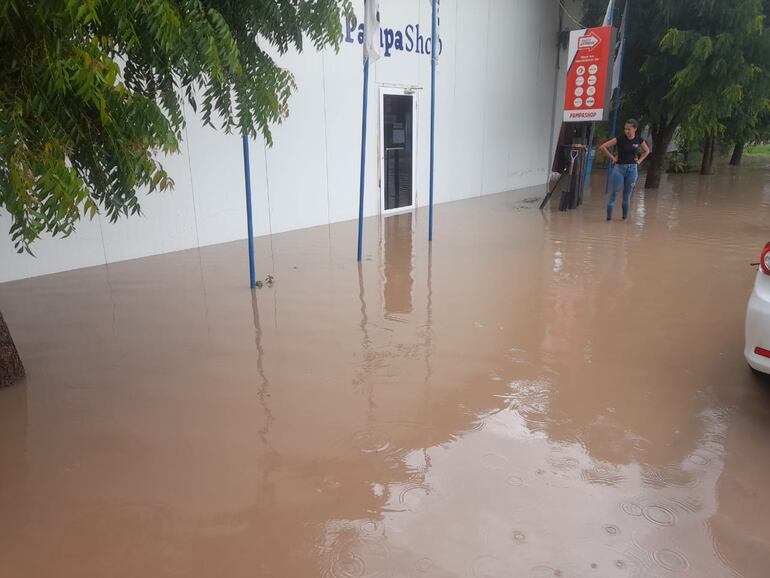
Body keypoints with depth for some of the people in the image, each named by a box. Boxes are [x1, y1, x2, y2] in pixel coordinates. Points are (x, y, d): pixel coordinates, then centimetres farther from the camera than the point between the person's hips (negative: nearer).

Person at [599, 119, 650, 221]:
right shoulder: (620, 139, -9)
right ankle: (609, 216, -4)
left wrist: (640, 160, 7)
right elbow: (602, 147, -9)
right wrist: (612, 158, -7)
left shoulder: (639, 140, 1)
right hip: (619, 168, -2)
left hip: (632, 169, 2)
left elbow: (647, 151, 20)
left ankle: (625, 216, 17)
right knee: (614, 193, -5)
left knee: (627, 194, 7)